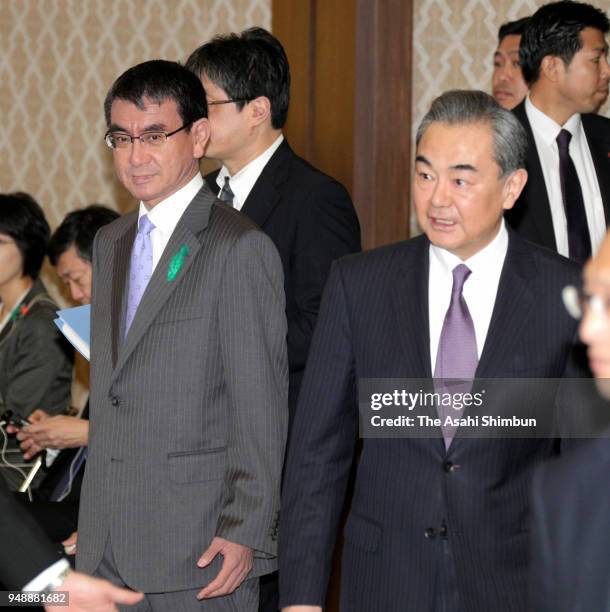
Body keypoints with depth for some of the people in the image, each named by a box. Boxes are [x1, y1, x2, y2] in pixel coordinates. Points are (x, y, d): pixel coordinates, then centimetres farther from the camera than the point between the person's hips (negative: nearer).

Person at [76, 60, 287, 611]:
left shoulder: (241, 248, -10)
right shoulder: (110, 243, 15)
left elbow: (261, 408, -12)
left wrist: (246, 534, -15)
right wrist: (92, 519, 16)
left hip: (199, 544, -7)